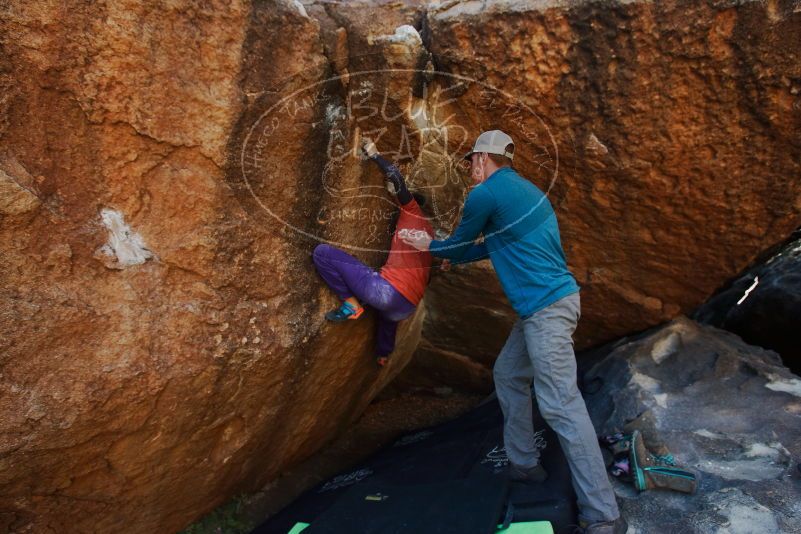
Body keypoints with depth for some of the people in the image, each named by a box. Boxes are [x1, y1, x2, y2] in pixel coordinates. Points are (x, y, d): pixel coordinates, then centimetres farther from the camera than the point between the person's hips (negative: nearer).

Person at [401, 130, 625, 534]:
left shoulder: (486, 194, -10)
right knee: (508, 376, 20)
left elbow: (459, 246, 4)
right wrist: (443, 249, 36)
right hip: (545, 304, 10)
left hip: (546, 307, -10)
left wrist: (429, 246, 25)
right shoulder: (524, 189, 18)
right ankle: (523, 464, 30)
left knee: (560, 405, -10)